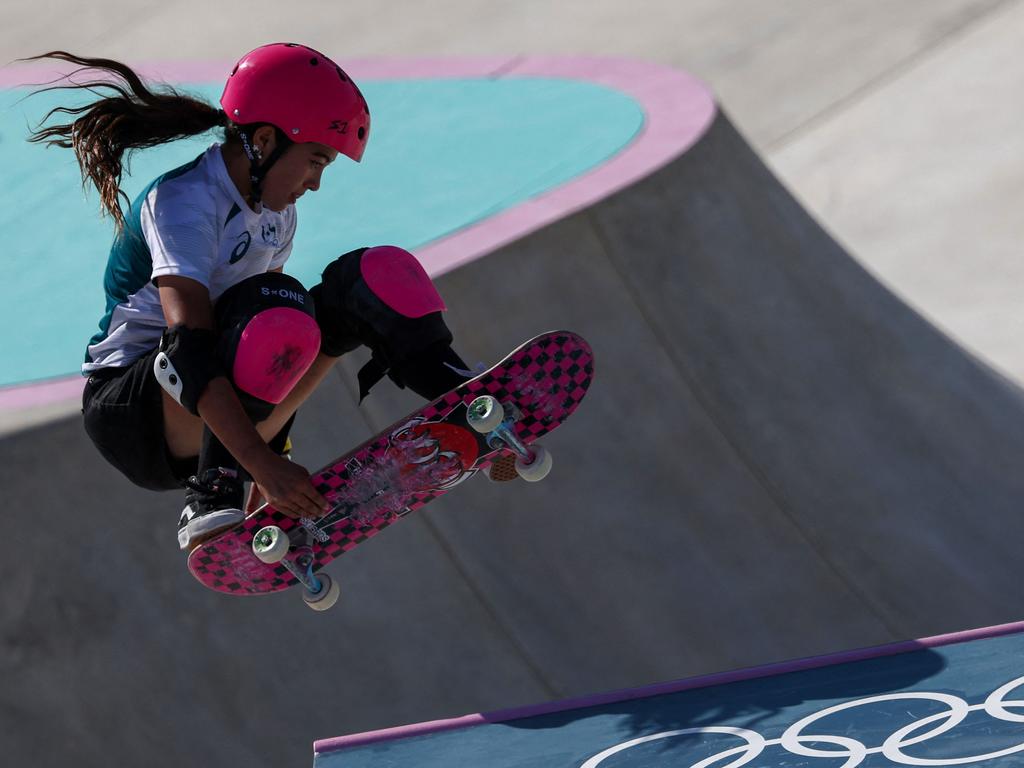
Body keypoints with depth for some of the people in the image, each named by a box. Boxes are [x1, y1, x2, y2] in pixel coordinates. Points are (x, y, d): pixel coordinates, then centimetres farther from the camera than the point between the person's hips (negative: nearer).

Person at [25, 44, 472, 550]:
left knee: (373, 278, -5)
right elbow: (189, 348, -31)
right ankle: (210, 499, -33)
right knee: (273, 305, -37)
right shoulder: (184, 201, -19)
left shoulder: (277, 213, 9)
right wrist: (263, 466, -40)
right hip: (130, 409, -8)